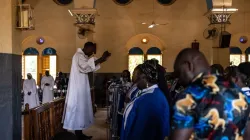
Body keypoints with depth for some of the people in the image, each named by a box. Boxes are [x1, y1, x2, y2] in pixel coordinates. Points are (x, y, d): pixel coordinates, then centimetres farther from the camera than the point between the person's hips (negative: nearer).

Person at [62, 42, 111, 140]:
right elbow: (86, 66, -31)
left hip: (81, 89, 10)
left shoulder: (83, 56, 18)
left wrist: (101, 60, 7)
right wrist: (101, 58, -30)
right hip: (77, 89, -10)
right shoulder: (79, 55, -14)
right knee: (78, 110, -6)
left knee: (81, 109, 11)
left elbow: (90, 67, 20)